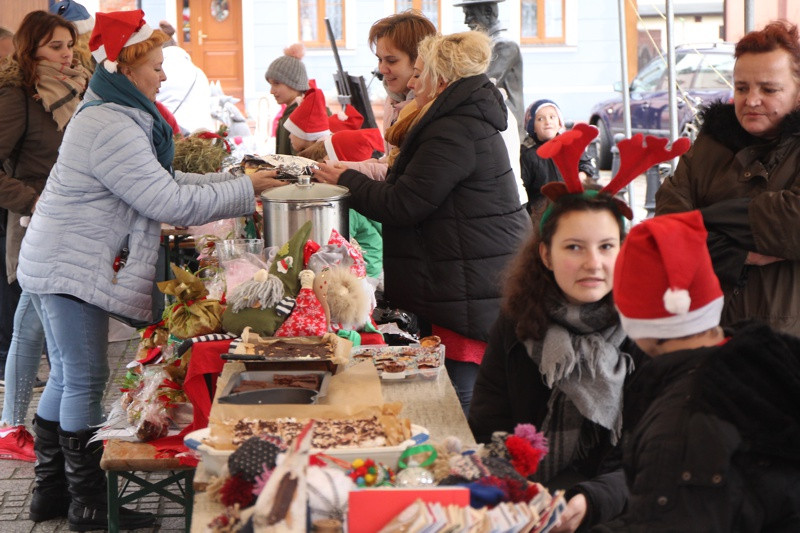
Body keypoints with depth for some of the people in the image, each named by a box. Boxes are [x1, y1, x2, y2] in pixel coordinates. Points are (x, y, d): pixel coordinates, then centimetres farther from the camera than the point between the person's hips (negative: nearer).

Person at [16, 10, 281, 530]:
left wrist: (234, 180, 7)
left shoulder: (116, 117, 13)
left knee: (66, 379, 16)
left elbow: (162, 181, 16)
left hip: (64, 266, 11)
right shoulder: (111, 128, -23)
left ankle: (50, 491, 26)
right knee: (86, 382, -3)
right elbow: (169, 202, -24)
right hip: (71, 269, -11)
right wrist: (244, 191, -15)